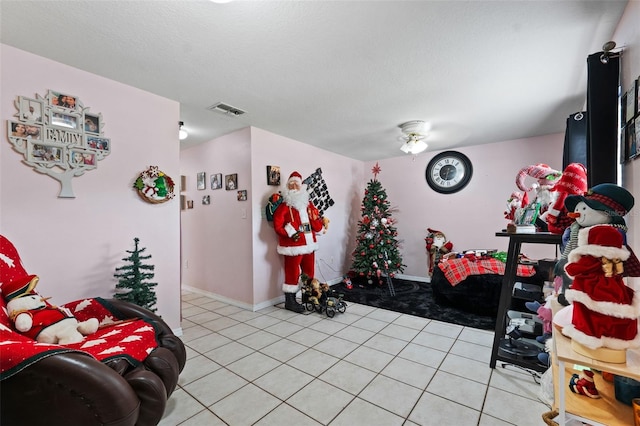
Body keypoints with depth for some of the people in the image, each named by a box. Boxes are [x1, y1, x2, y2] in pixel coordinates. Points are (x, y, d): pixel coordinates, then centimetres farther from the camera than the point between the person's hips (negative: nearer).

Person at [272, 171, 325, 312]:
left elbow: (318, 225, 15)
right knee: (292, 273, 1)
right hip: (293, 246, -6)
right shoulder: (284, 205, -5)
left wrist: (316, 220, -5)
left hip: (309, 244, 6)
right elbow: (277, 225, -13)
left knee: (309, 273, 16)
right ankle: (290, 302, 16)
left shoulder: (308, 203, 13)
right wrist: (290, 234, -21)